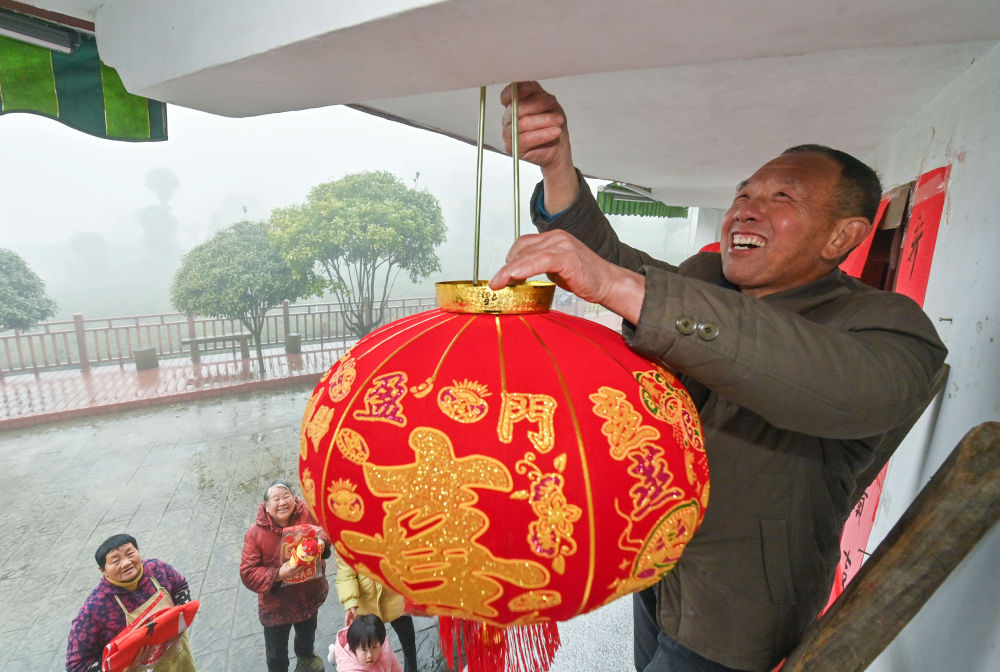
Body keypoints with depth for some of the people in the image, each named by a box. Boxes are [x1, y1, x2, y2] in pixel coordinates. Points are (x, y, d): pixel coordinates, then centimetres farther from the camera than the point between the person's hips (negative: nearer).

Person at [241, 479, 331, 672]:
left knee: (307, 634, 34)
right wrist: (278, 575, -33)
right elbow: (248, 573, -19)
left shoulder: (307, 514, -21)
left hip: (309, 595, 3)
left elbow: (325, 531, -4)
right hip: (277, 604, -3)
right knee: (276, 654, 20)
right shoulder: (256, 533, -25)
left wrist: (322, 543, -26)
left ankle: (305, 656, 67)